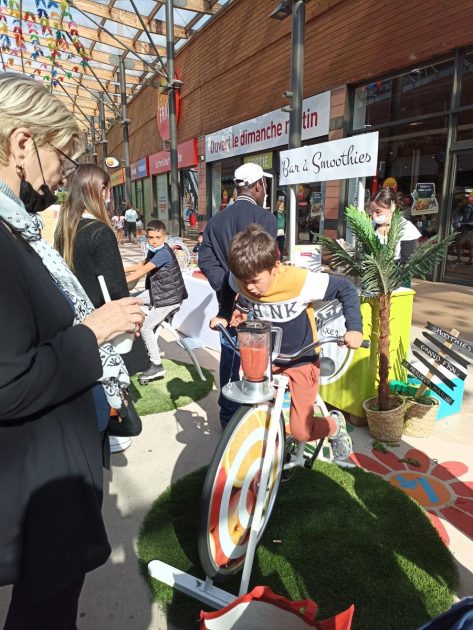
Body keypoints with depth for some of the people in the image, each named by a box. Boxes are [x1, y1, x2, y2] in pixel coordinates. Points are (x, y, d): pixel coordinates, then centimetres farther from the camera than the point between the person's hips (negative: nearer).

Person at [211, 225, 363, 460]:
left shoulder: (300, 281, -28)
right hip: (265, 360, 4)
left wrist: (354, 328, -23)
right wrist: (223, 316, 7)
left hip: (301, 362, -4)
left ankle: (334, 425, 26)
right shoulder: (241, 280, -15)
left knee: (301, 431, -6)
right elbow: (227, 288, 12)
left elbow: (346, 288, -16)